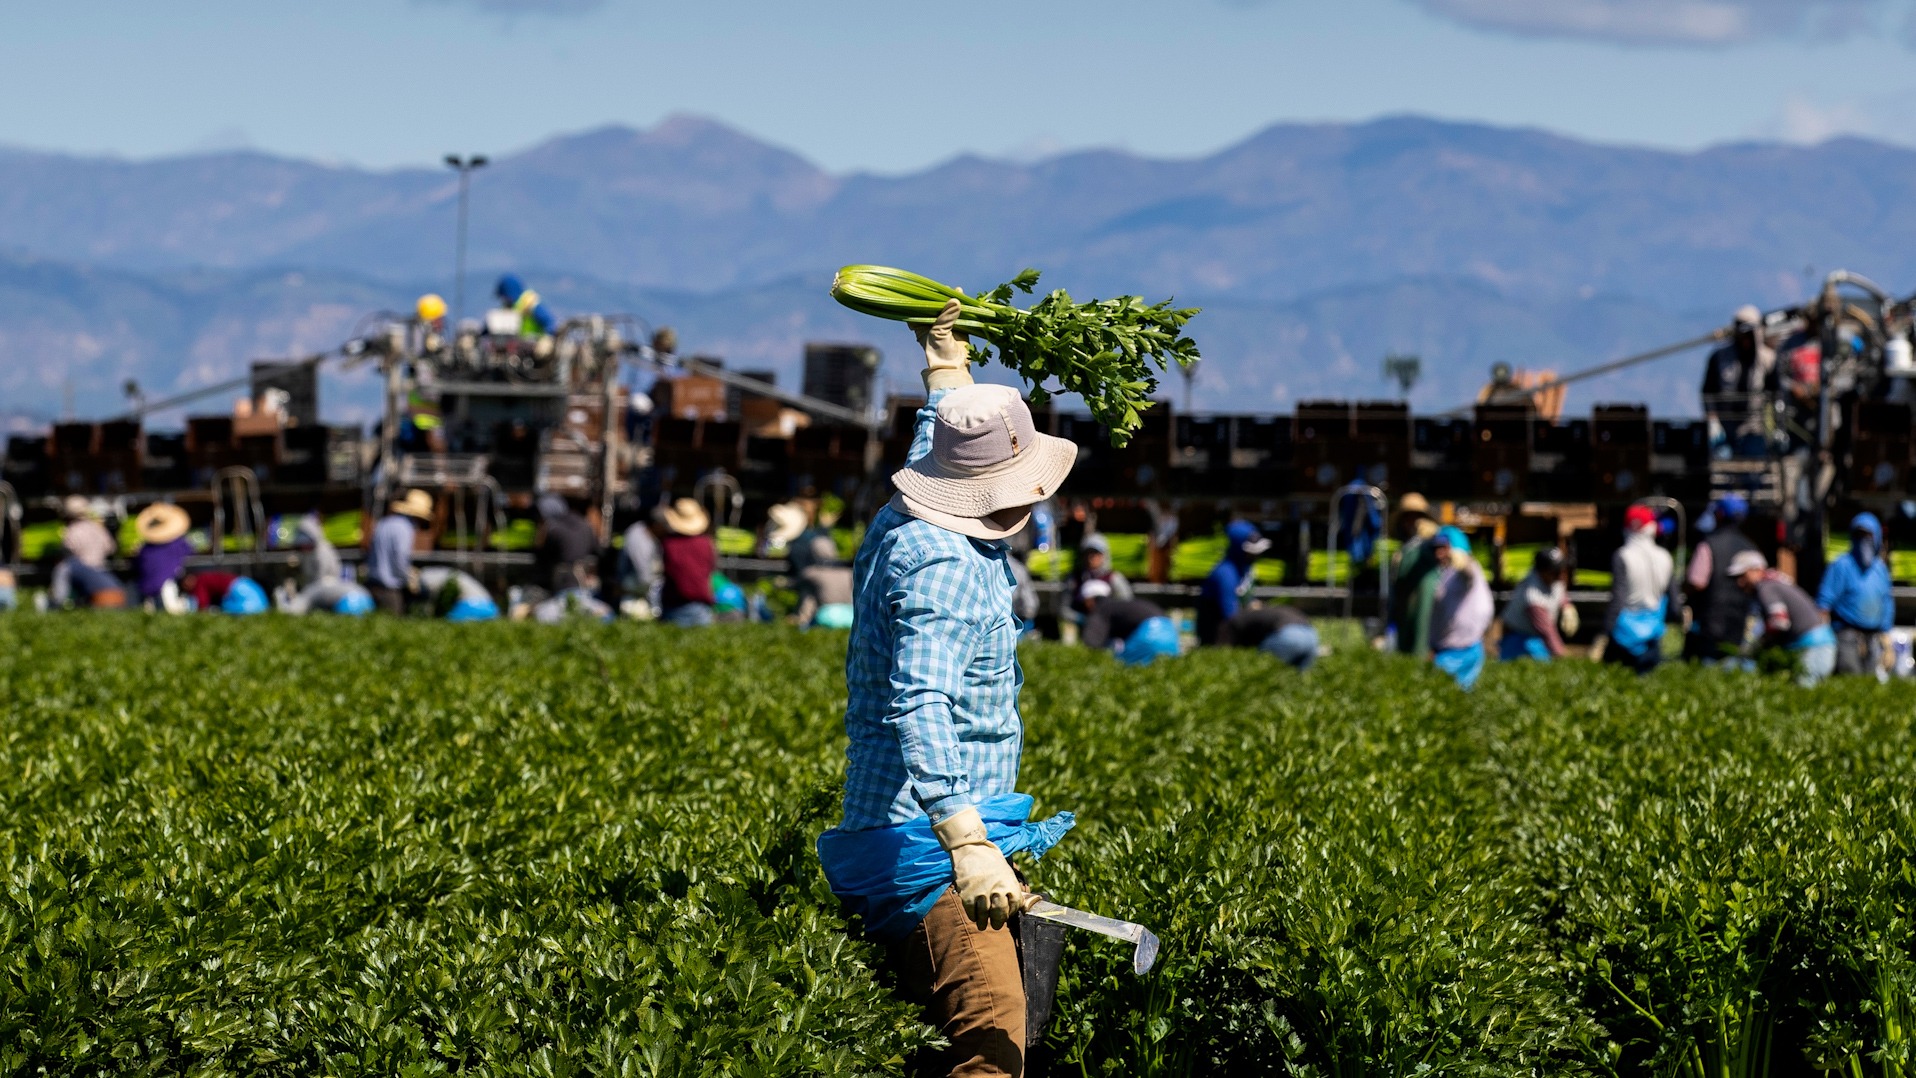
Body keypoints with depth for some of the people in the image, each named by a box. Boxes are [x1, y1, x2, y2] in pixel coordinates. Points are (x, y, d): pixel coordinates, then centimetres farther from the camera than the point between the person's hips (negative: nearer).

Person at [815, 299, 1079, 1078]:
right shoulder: (945, 567, -18)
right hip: (923, 840, -11)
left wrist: (947, 365, 51)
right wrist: (966, 840, -41)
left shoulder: (902, 528, 12)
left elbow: (938, 456, 38)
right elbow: (920, 707, -31)